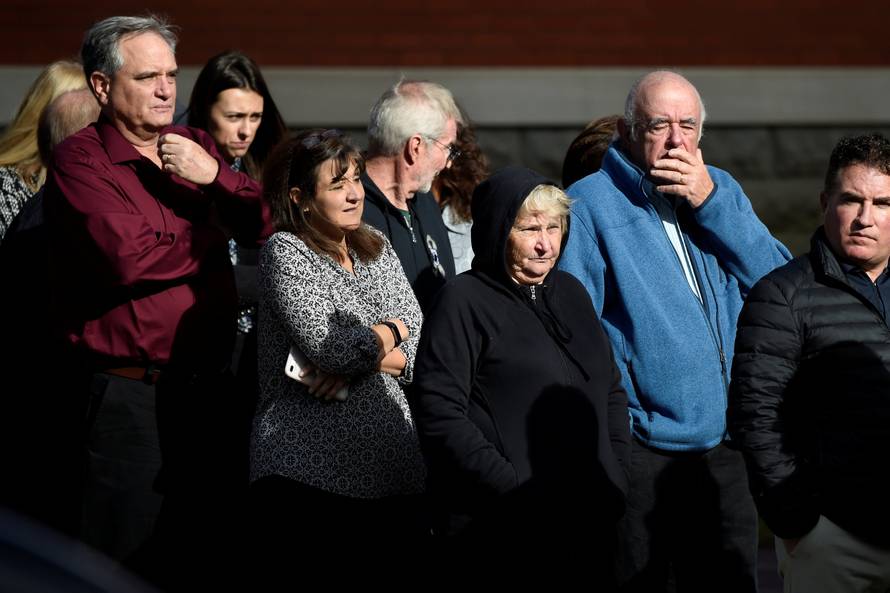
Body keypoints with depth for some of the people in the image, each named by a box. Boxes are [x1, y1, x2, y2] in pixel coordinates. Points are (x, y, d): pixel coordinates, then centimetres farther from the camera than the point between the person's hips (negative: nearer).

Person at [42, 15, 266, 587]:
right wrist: (212, 238, -6)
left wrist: (214, 176, -12)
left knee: (212, 550, 14)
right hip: (129, 392, -6)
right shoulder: (80, 159, -9)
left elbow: (266, 224, 6)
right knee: (133, 559, 3)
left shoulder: (195, 148, 11)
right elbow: (128, 258, -22)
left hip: (209, 385, 6)